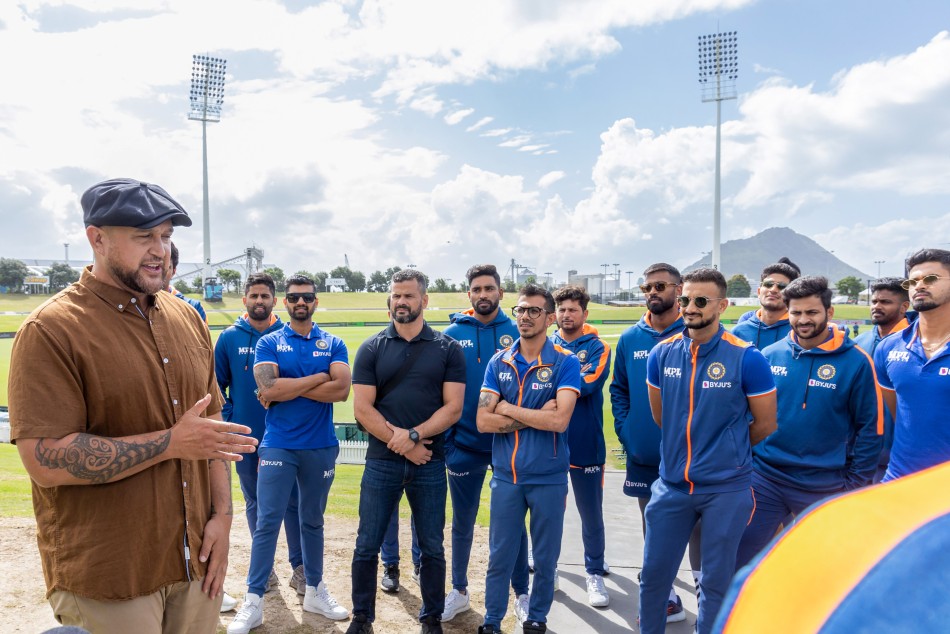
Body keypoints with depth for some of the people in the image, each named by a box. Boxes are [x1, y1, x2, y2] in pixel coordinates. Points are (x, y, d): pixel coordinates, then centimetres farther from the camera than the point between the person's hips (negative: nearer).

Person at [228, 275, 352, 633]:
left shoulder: (333, 344, 2)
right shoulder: (268, 343, 0)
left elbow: (342, 390, -13)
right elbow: (268, 389, -16)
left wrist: (286, 388, -13)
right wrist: (318, 378, -11)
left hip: (321, 447, 2)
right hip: (277, 446, -1)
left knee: (313, 521, 15)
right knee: (267, 523, 0)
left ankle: (315, 591, 29)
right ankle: (253, 601, 12)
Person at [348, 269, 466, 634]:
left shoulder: (448, 349, 1)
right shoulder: (372, 349, 2)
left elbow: (453, 408, -5)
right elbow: (362, 409, -5)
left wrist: (414, 435, -16)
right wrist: (402, 445, -11)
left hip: (431, 464, 0)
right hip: (381, 462, 1)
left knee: (432, 548, 10)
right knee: (367, 546, 9)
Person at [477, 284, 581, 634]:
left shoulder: (565, 362, -9)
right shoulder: (498, 363, 1)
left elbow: (559, 420, -22)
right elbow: (483, 421, -7)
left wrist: (509, 409, -13)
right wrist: (536, 416, -15)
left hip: (549, 478, -2)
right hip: (506, 476, 2)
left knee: (545, 559, 14)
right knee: (499, 557, 12)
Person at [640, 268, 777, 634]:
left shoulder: (746, 358, -12)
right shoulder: (662, 354, -2)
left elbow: (765, 424, -1)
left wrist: (727, 451, 9)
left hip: (726, 489, -3)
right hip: (671, 485, 3)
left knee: (716, 582, 12)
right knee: (653, 575, 13)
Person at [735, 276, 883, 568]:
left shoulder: (856, 361, -7)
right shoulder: (770, 355, 0)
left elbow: (871, 427, -4)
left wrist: (855, 483, -4)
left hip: (824, 486, -2)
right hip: (764, 478, 2)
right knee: (738, 560, 7)